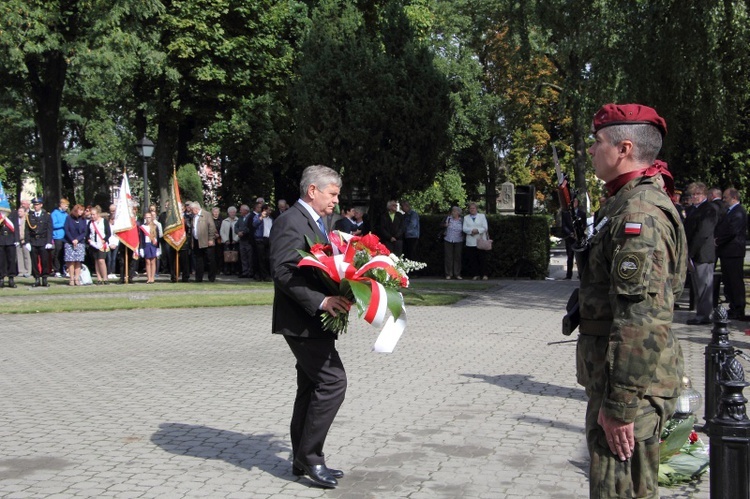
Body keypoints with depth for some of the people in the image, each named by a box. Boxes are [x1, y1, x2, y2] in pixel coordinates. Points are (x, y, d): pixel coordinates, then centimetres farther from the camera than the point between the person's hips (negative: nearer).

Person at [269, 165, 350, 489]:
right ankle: (310, 457, -3)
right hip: (302, 321, -11)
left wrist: (336, 296, 6)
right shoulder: (291, 222, -15)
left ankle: (303, 460, 22)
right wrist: (321, 301, -28)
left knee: (312, 388, 13)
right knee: (333, 381, -12)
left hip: (313, 320, 11)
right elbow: (283, 272, -24)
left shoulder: (315, 222, 17)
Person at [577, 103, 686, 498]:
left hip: (630, 385, -11)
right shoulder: (628, 204, 16)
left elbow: (640, 319, -26)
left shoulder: (640, 212, -19)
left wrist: (619, 404, -25)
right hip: (611, 376, 11)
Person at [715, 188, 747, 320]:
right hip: (726, 252, 10)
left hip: (733, 252, -10)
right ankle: (733, 308, 21)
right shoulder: (729, 211, 19)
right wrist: (717, 239, 6)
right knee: (728, 281, 13)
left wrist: (718, 241, -13)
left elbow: (732, 231, -22)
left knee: (736, 281, -6)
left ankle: (739, 312, -3)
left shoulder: (739, 212, -13)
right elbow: (721, 228, 22)